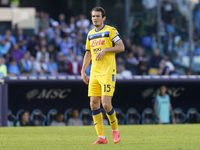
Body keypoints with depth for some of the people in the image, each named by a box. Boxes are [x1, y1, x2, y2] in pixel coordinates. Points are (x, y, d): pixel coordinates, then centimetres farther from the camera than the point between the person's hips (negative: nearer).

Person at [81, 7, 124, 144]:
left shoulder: (110, 30, -2)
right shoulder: (90, 34, 17)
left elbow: (121, 47, -7)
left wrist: (105, 50, -16)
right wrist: (83, 70, 16)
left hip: (108, 72, -6)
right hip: (94, 74, 6)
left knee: (106, 104, -14)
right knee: (94, 104, -3)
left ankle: (115, 130, 10)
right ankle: (101, 137, 1)